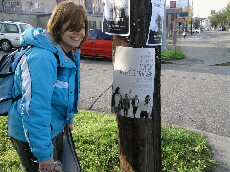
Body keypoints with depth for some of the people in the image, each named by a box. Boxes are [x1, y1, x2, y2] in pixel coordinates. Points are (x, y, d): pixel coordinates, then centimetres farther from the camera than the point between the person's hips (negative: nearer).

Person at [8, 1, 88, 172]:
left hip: (55, 128, 9)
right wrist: (44, 153, -28)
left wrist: (68, 119, 20)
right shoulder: (42, 59, -31)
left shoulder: (71, 53, 0)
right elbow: (34, 109, -33)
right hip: (32, 136, -9)